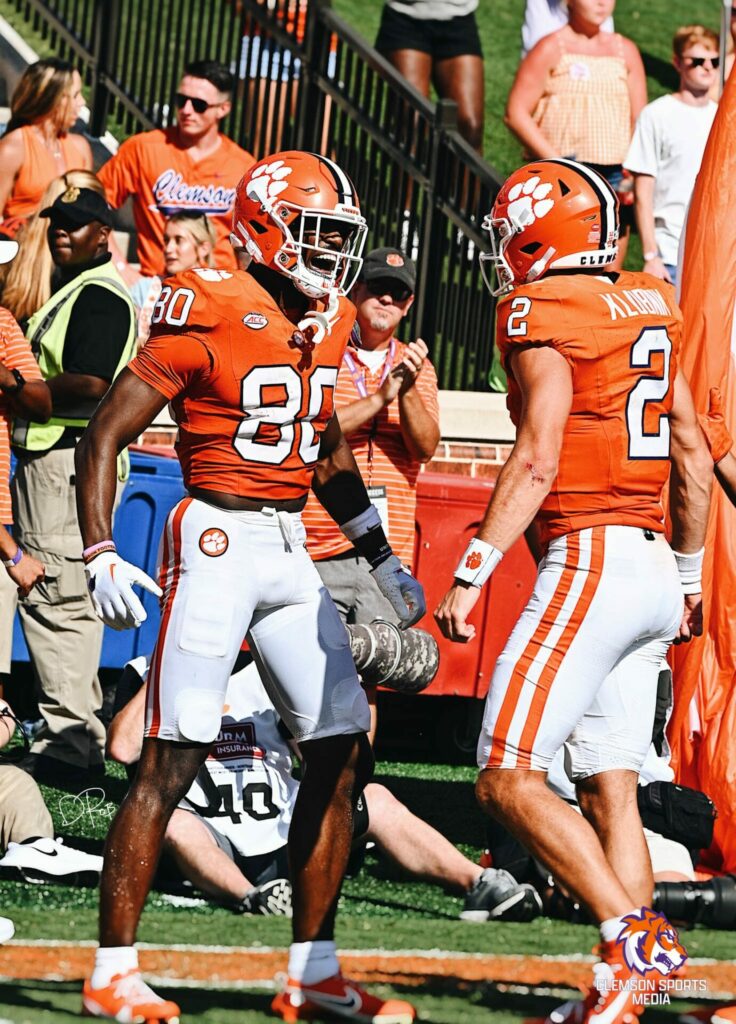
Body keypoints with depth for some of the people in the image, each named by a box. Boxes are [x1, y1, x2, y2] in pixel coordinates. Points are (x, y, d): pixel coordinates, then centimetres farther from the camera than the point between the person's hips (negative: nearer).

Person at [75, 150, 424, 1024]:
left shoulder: (328, 324, 11)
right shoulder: (210, 315, -12)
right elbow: (106, 434, -9)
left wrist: (380, 558, 23)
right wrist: (101, 555, -17)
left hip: (290, 551, 8)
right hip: (218, 540, -8)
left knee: (343, 751, 5)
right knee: (171, 760, -9)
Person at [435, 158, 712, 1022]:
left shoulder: (543, 315, -8)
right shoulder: (647, 310, 16)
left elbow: (536, 460, -17)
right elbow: (692, 454, 21)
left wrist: (471, 573, -16)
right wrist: (688, 573, 30)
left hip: (589, 558, -8)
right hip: (654, 565, 8)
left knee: (508, 779, -8)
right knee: (609, 788, 9)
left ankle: (634, 931, -18)